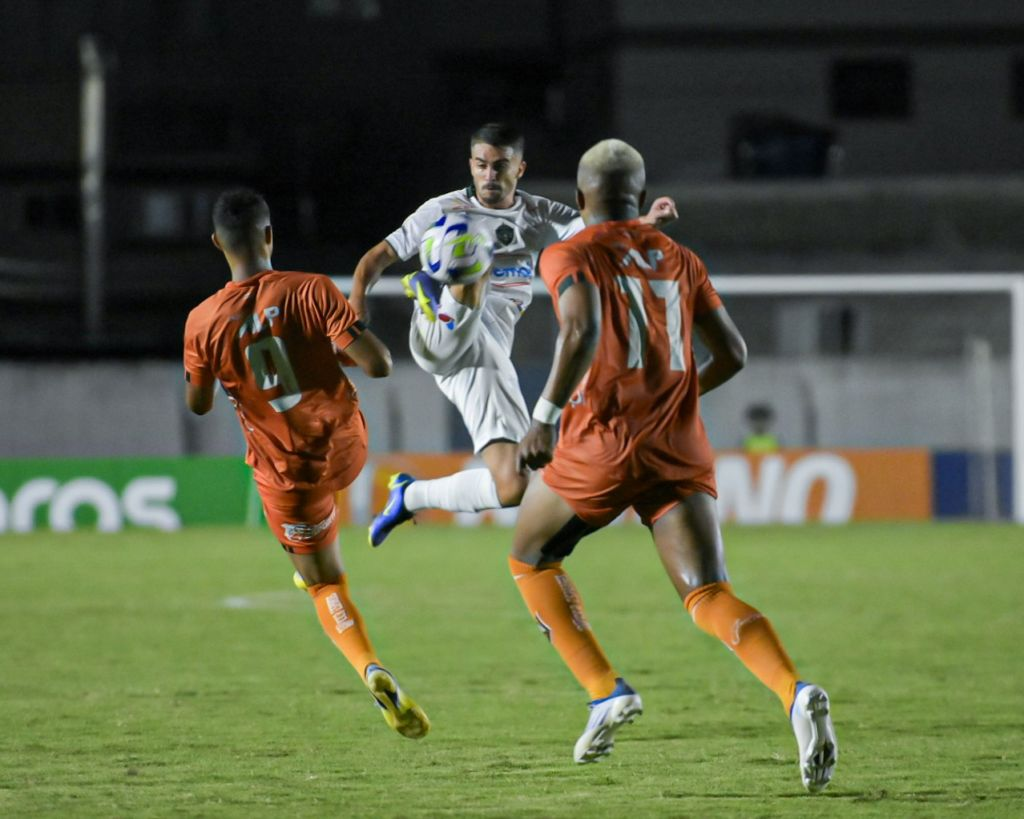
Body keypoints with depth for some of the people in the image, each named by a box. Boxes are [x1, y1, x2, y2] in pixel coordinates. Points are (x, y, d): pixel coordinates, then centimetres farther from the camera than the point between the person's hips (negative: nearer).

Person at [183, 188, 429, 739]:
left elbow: (198, 405, -1)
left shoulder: (202, 322, -16)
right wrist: (347, 349, 0)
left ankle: (371, 670, -12)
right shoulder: (313, 292, -20)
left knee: (326, 586, 11)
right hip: (344, 446, 1)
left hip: (284, 474, -1)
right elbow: (377, 364, -22)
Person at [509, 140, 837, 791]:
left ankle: (606, 692, 10)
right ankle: (797, 694, -32)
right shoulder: (678, 260, 16)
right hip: (680, 449, 4)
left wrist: (546, 415, -17)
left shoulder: (570, 256, 0)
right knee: (711, 597, -4)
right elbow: (732, 354, 17)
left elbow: (582, 329, -21)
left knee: (530, 559, 22)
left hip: (602, 445, -4)